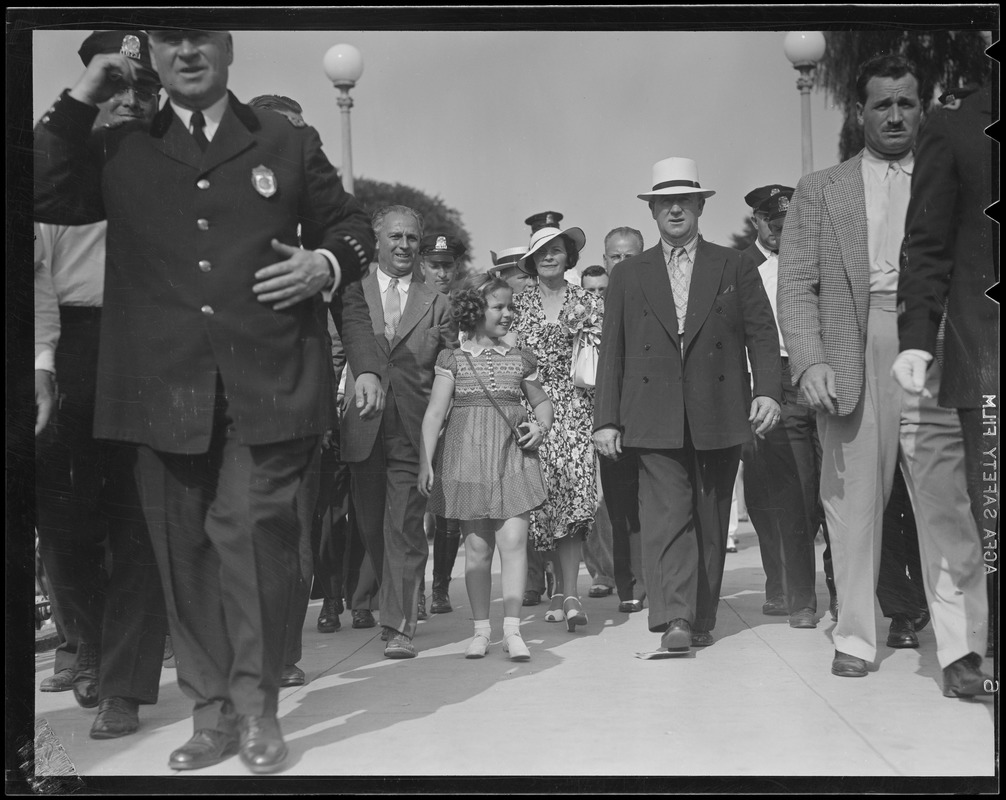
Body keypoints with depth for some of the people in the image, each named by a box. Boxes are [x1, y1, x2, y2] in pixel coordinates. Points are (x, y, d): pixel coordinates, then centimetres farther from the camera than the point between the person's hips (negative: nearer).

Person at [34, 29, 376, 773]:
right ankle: (212, 712, 15)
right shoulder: (119, 149, 16)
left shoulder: (288, 142, 14)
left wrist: (327, 264, -3)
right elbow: (43, 198, 3)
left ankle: (255, 705, 3)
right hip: (165, 388, 2)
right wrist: (77, 103, 1)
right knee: (184, 551, 5)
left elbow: (352, 227, 19)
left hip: (266, 385, -2)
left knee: (255, 531, -12)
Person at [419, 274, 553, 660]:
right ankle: (481, 629, 14)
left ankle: (512, 629, -3)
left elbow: (542, 402, 22)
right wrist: (425, 461, -9)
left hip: (512, 457, 1)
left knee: (513, 541, -8)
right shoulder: (453, 359, 3)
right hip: (466, 456, -1)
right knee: (477, 546, 4)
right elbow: (435, 412, -1)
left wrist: (541, 426, 0)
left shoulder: (520, 359, 10)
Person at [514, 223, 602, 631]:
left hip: (575, 407, -2)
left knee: (574, 490, -14)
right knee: (543, 496, -1)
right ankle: (563, 588, 12)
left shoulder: (588, 303, 8)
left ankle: (568, 592, -14)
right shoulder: (519, 304, 11)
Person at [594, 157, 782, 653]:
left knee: (710, 523, 6)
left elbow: (762, 335, 6)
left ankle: (701, 619, 15)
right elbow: (612, 351, 10)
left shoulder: (734, 268, 11)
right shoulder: (627, 276, 13)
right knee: (666, 515, -12)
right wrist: (606, 419, 3)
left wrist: (767, 390, -10)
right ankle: (674, 619, -18)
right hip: (655, 419, -1)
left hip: (719, 418, 1)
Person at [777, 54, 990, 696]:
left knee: (947, 499, -9)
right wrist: (810, 362, -7)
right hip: (852, 357, 1)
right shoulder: (821, 190, 16)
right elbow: (797, 284, 8)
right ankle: (856, 638, 13)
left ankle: (961, 649, -7)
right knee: (854, 504, 3)